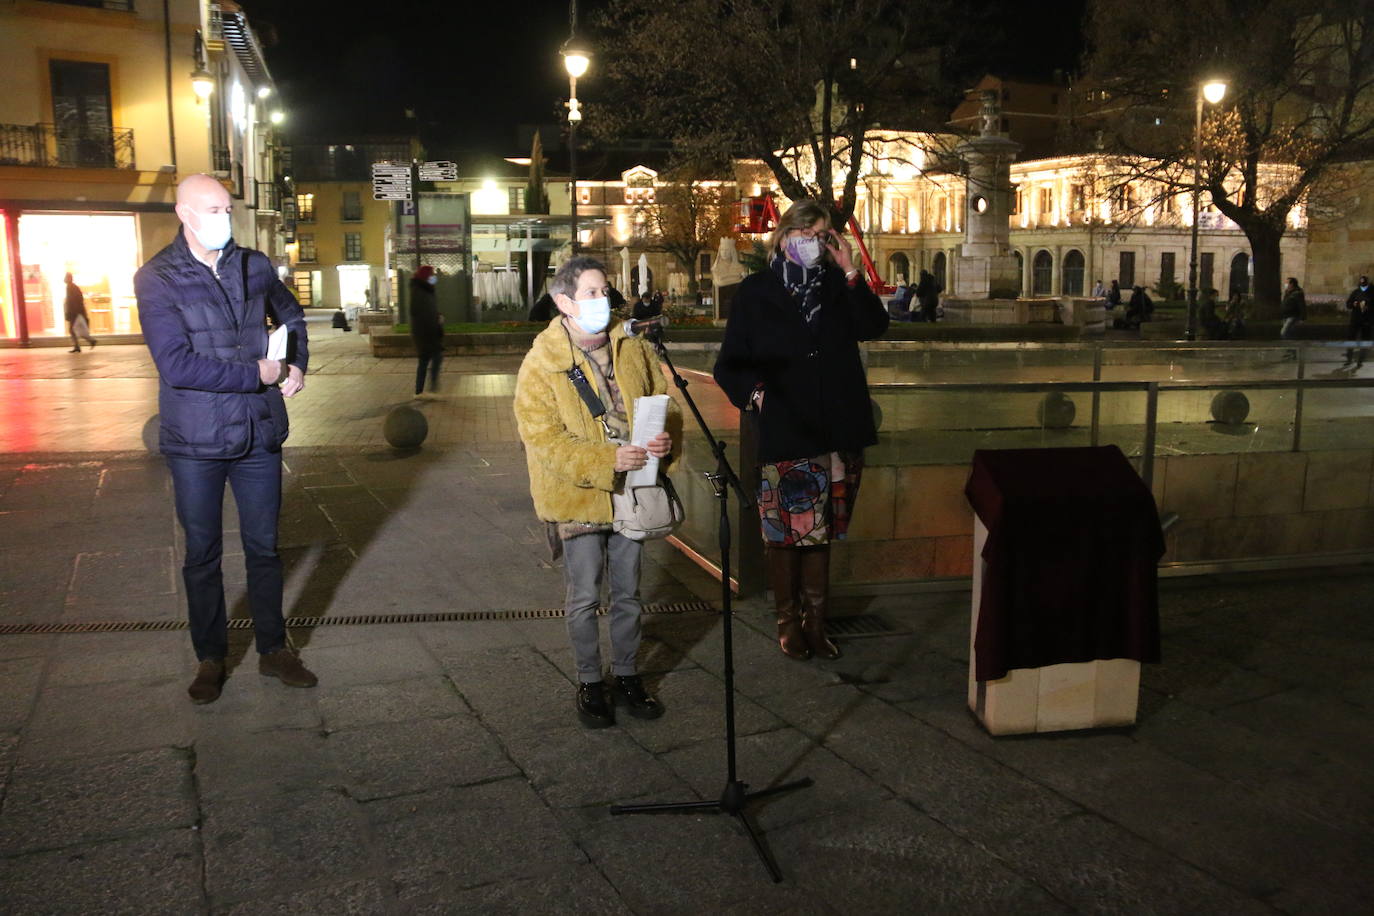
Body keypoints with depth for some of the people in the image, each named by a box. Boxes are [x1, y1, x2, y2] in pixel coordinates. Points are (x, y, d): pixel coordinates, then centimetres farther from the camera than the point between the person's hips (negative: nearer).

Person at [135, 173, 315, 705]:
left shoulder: (254, 266, 4)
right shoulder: (157, 279, -9)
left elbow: (291, 317, 23)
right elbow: (177, 365, -20)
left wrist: (297, 364, 5)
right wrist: (258, 374, -17)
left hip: (259, 436, 3)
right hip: (196, 442, -3)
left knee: (264, 547, 12)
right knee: (202, 556, 11)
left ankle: (273, 650, 27)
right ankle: (210, 660, 26)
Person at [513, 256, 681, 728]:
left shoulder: (633, 347, 2)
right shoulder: (541, 363, -13)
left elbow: (665, 399, 9)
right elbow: (544, 439, -18)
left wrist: (666, 438, -14)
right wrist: (608, 460, -28)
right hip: (577, 497, -4)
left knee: (628, 594, 16)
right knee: (584, 597, 6)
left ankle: (627, 675, 33)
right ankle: (590, 683, 25)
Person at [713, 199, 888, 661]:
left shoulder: (837, 286, 9)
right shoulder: (756, 291, 1)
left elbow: (873, 326, -8)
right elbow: (729, 364, 1)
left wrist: (850, 272, -11)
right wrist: (753, 392, -17)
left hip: (836, 431, 3)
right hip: (784, 432, -3)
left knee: (820, 532, 12)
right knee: (784, 532, 3)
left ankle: (815, 622, 23)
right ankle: (788, 621, 20)